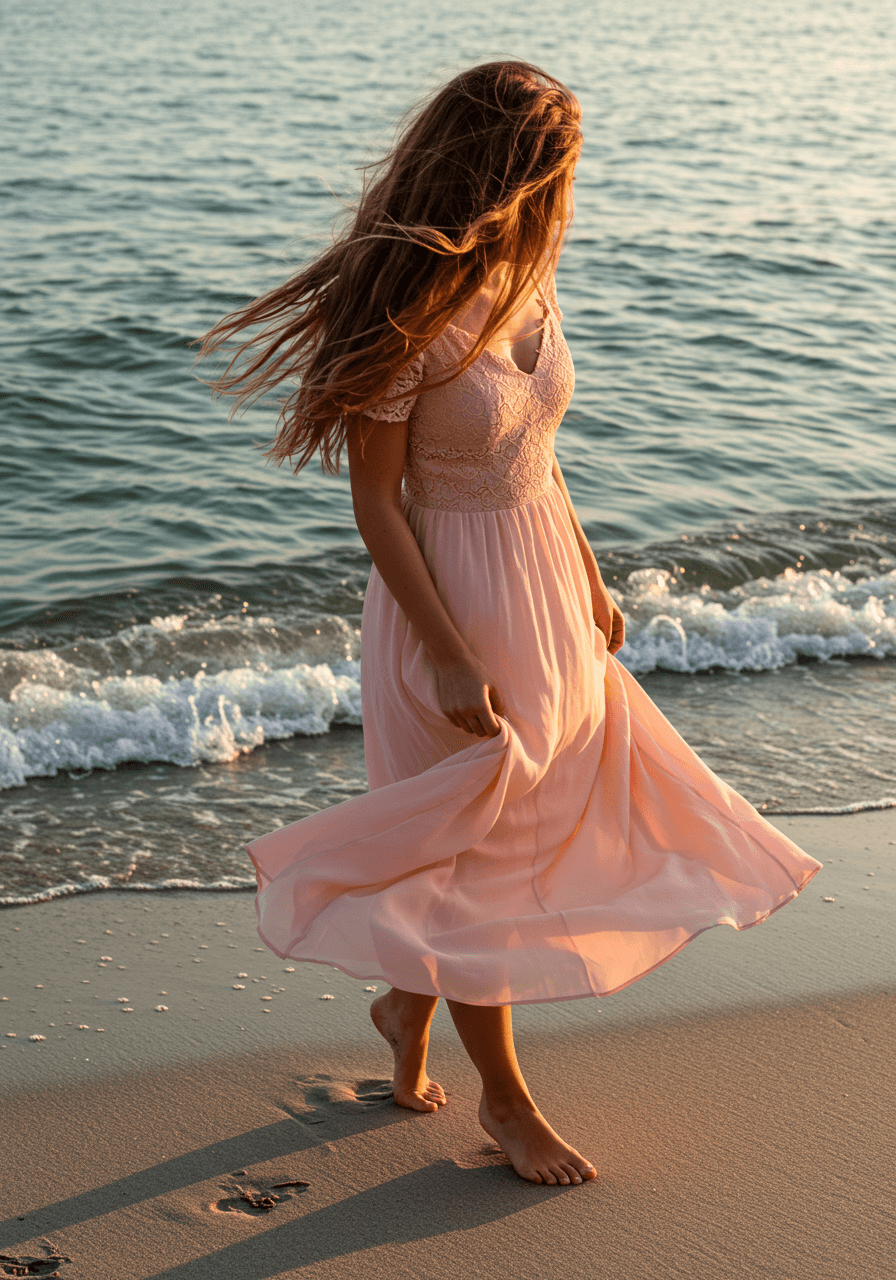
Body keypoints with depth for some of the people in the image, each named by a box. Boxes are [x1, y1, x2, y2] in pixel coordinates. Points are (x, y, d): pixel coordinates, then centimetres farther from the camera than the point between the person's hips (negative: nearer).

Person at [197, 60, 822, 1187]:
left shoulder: (524, 287, 2)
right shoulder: (409, 314, -21)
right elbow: (376, 502, -18)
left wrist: (590, 584, 16)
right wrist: (451, 658, -19)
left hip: (546, 589, 8)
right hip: (456, 595, -8)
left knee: (538, 825, 18)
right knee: (477, 852, 8)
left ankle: (408, 1005, 41)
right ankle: (506, 1100, 26)